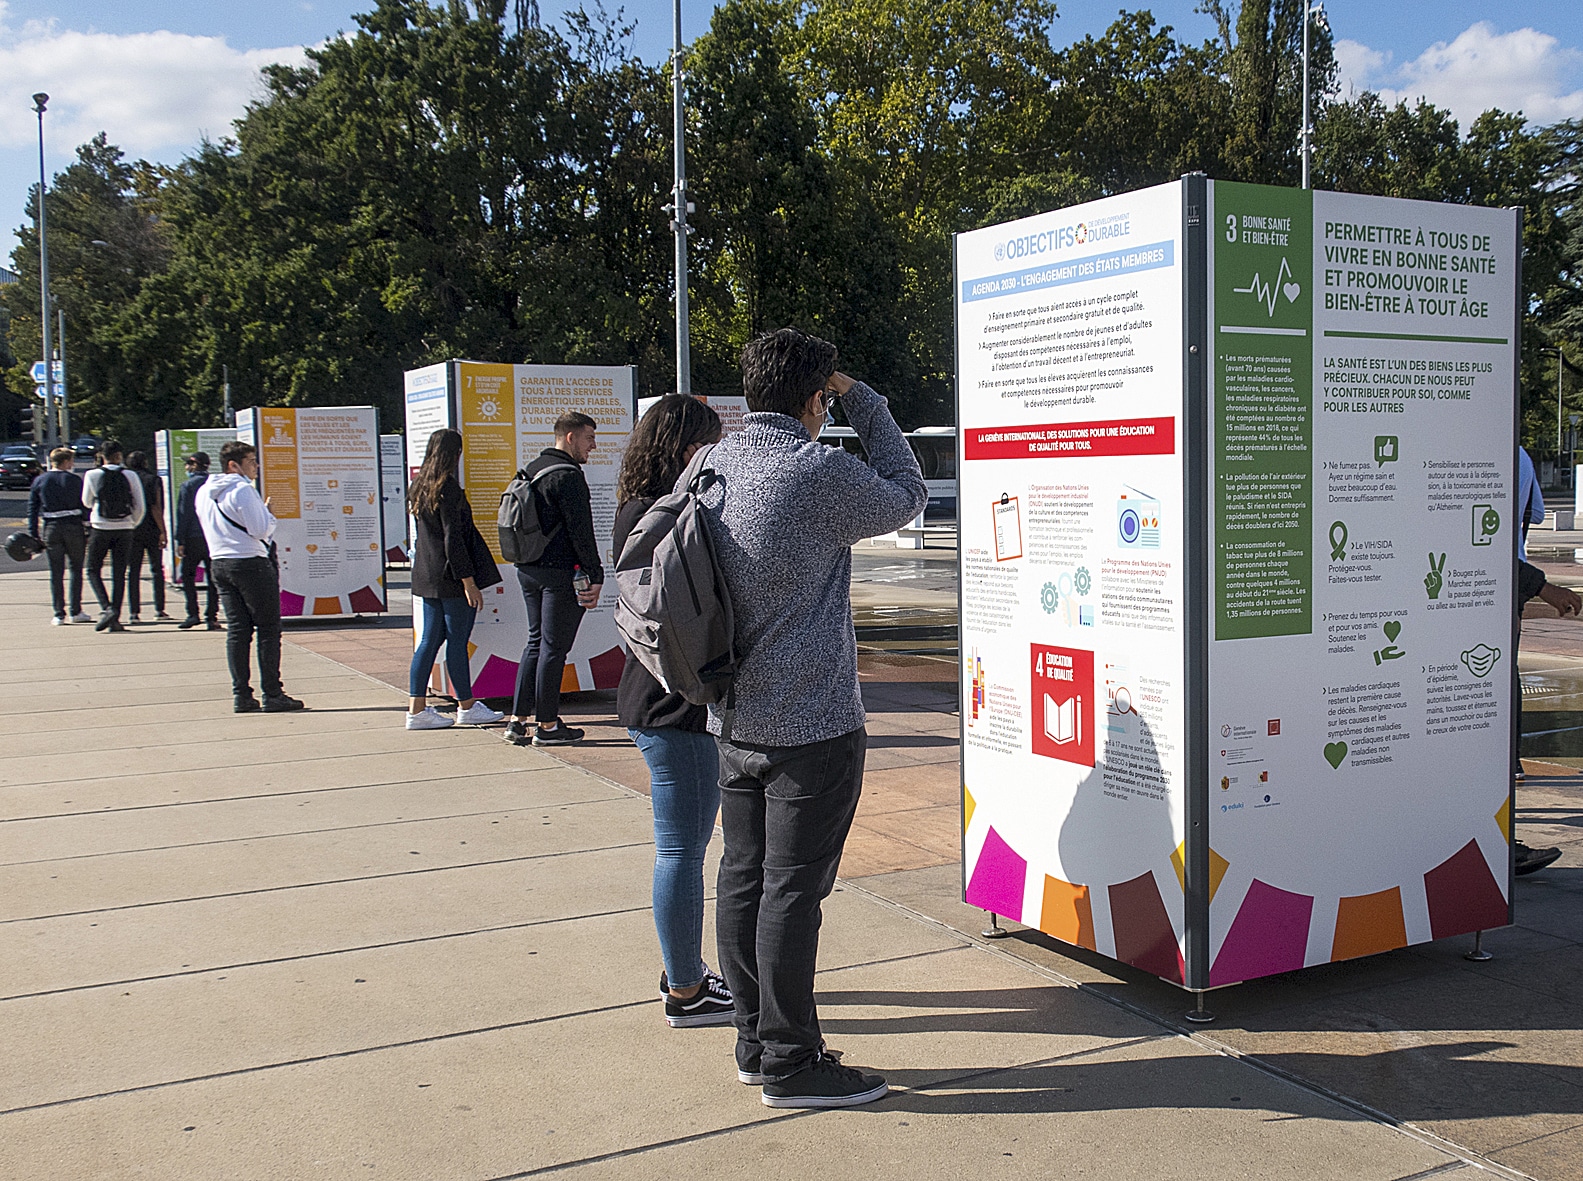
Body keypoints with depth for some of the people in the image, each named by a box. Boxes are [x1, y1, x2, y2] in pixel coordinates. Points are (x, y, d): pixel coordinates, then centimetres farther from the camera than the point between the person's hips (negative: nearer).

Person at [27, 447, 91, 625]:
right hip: (73, 526, -2)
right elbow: (85, 507, -4)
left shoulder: (39, 480, 6)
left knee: (56, 573, 5)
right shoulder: (75, 480, -2)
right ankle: (75, 611, 6)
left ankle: (59, 613, 4)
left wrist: (33, 535, 7)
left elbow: (32, 509, 5)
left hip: (51, 528, 2)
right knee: (76, 569, 8)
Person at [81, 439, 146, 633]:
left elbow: (86, 502, 9)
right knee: (119, 574, 7)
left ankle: (106, 608, -11)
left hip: (100, 528, -1)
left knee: (93, 571, 10)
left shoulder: (92, 475, -4)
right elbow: (139, 507, -1)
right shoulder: (130, 476, -2)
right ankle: (115, 619, 4)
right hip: (124, 529, 1)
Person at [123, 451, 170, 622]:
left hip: (131, 532, 2)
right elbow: (156, 508, -10)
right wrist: (163, 531, -9)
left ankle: (133, 612, -1)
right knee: (157, 570, 8)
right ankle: (159, 609, 7)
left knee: (133, 571, 4)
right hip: (152, 531, -2)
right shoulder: (153, 480, -5)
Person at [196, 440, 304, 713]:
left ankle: (241, 695, 7)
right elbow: (261, 530, -17)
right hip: (250, 562, -8)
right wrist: (267, 513, 2)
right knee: (268, 629, -2)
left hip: (218, 563, 8)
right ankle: (272, 694, -4)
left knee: (237, 629, 9)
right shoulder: (243, 490, -14)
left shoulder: (204, 493, 12)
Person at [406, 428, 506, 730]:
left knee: (430, 640, 9)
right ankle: (467, 707, 11)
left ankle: (417, 709, 8)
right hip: (451, 578, -8)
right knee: (457, 640, 1)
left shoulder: (419, 486, 11)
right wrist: (469, 581, -16)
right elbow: (453, 539, -18)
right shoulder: (448, 488, -15)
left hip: (427, 577, 8)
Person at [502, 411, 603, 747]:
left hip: (527, 571, 9)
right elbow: (581, 531, -17)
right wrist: (595, 575, -13)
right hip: (560, 573, -9)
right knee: (554, 647, -1)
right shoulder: (568, 476, -15)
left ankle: (518, 720, 14)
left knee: (536, 642, 15)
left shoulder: (530, 471, 14)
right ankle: (548, 726, 5)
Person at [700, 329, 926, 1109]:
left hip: (735, 719, 8)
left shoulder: (712, 467, 4)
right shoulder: (821, 472, -18)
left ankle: (755, 1042, 26)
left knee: (743, 879, 13)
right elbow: (905, 497, 1)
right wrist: (861, 400, 5)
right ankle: (791, 1064, 10)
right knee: (791, 890, 0)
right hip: (811, 723, -8)